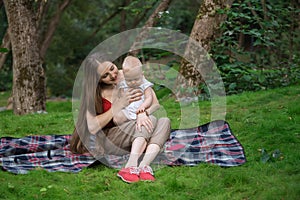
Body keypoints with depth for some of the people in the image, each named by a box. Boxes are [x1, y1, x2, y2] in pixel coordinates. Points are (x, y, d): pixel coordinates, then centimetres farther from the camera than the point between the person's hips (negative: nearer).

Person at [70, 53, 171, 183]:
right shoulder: (95, 93, -4)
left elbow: (155, 103, -1)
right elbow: (92, 127, -15)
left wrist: (143, 113, -25)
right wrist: (120, 104, -18)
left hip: (136, 138, 4)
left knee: (164, 121, -25)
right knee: (151, 119, -27)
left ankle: (144, 165, -44)